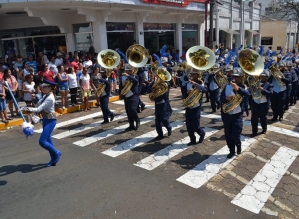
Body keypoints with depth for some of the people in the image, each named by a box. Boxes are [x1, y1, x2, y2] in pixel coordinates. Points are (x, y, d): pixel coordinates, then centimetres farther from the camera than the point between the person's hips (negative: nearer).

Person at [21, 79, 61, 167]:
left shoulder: (50, 98, -23)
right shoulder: (45, 96, 7)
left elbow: (39, 109, -27)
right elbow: (38, 105, 9)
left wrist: (26, 108, -30)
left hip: (50, 121, -10)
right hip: (45, 120, 10)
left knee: (42, 141, -10)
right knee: (48, 140, 16)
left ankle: (56, 153, 12)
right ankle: (53, 159, 29)